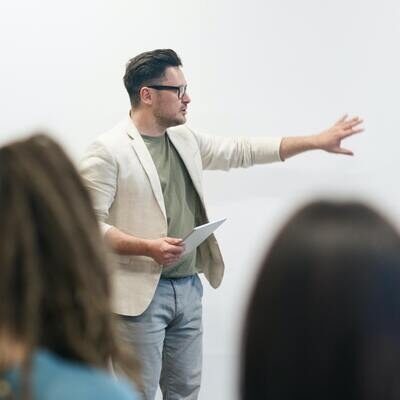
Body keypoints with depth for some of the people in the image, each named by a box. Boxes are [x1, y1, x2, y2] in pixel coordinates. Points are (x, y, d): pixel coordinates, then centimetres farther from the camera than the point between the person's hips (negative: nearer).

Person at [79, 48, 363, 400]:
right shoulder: (108, 151, -11)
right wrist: (148, 247, -26)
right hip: (142, 293, -8)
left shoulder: (185, 140, 12)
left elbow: (242, 151, 19)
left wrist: (317, 142, 16)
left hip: (189, 288, 8)